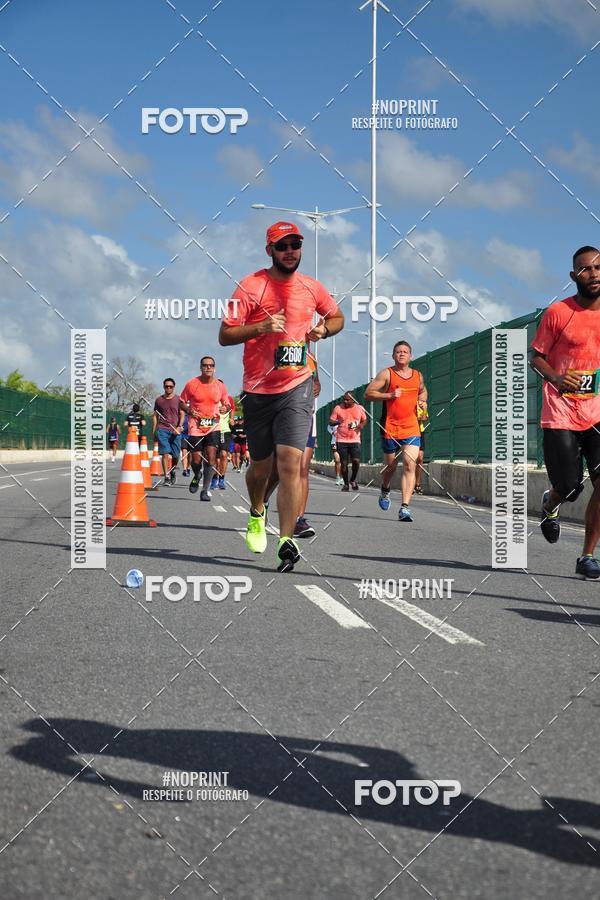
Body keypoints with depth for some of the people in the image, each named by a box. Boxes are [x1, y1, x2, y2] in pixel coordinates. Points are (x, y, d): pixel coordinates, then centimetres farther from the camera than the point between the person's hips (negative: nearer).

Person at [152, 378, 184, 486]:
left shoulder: (178, 399, 6)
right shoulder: (159, 400, 10)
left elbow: (182, 414, 4)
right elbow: (155, 416, 16)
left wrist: (180, 426, -13)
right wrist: (154, 431, 11)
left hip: (175, 431, 0)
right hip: (162, 429, 0)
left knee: (175, 455, 4)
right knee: (165, 453, -13)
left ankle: (172, 471, 32)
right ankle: (167, 477, -13)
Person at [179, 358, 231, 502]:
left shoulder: (220, 386, 4)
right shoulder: (192, 384, -2)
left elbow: (227, 403, 18)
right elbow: (181, 402, 7)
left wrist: (225, 408, -6)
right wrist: (188, 410, -13)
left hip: (213, 426, 1)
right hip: (195, 426, -1)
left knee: (211, 456, -14)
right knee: (196, 460, 0)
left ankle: (206, 489, -5)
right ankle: (197, 476, 36)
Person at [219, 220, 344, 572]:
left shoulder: (312, 288, 6)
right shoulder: (250, 286, -4)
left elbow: (338, 317, 25)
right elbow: (225, 335, -5)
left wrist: (324, 329, 2)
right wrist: (262, 327, -20)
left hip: (297, 387, 0)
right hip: (258, 389, 0)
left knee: (290, 461, -14)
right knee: (261, 465, 11)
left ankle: (287, 541, -12)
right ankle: (257, 513, 43)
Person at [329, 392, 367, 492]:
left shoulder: (359, 408, 6)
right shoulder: (338, 408, 1)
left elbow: (364, 420, 19)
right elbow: (331, 422, 4)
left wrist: (362, 424, -5)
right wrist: (338, 422, -19)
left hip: (355, 440, 0)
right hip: (341, 440, 0)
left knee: (356, 461, -13)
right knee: (343, 463, 0)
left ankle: (353, 480, 13)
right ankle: (346, 483, 16)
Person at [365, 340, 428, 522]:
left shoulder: (418, 376, 12)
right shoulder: (386, 374, -1)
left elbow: (422, 390, 33)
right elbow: (368, 394, -5)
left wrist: (423, 401, 11)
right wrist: (390, 395, -17)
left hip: (411, 428, 2)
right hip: (390, 428, -2)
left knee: (409, 466, -13)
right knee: (391, 465, 11)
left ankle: (405, 507, -18)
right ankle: (385, 490, 44)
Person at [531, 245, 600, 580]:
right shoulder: (558, 312, -4)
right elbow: (537, 358, 2)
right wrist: (556, 378, -17)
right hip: (561, 414, -2)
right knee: (569, 487, -1)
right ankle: (551, 505, 39)